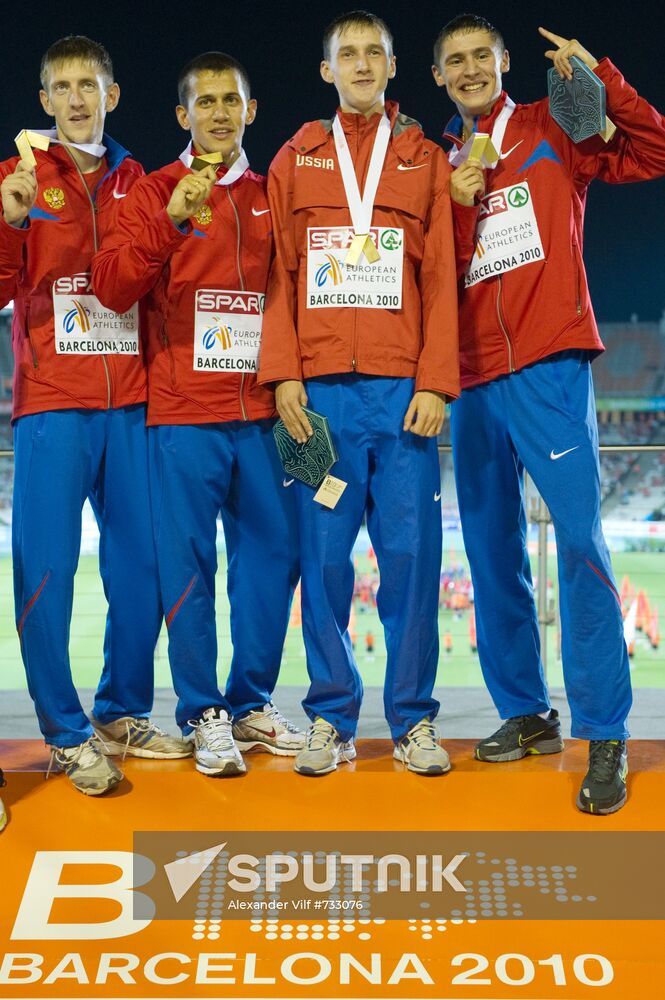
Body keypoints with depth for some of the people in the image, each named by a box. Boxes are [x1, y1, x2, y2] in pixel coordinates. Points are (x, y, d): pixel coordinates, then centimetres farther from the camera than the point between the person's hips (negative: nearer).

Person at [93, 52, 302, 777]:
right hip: (184, 413, -3)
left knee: (272, 553, 5)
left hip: (261, 413, 4)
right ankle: (204, 716, 8)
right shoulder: (154, 194, 5)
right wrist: (171, 218, -17)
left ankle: (251, 704, 19)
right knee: (188, 564, -2)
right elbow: (112, 287, -7)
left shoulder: (270, 199, 15)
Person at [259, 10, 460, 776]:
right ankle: (331, 718, 11)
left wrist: (435, 382, -4)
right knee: (324, 556, 1)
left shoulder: (425, 161, 13)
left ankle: (413, 720, 9)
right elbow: (278, 274, 9)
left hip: (403, 388, 0)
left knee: (411, 554, -1)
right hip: (320, 390, 0)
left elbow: (441, 279, 6)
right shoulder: (295, 160, 14)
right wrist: (283, 374, -2)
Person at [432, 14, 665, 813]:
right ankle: (526, 714, 19)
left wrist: (599, 77, -11)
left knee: (579, 539, -14)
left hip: (547, 365, -5)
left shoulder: (553, 131, 7)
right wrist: (459, 204, -7)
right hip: (472, 375, 5)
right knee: (492, 552, 7)